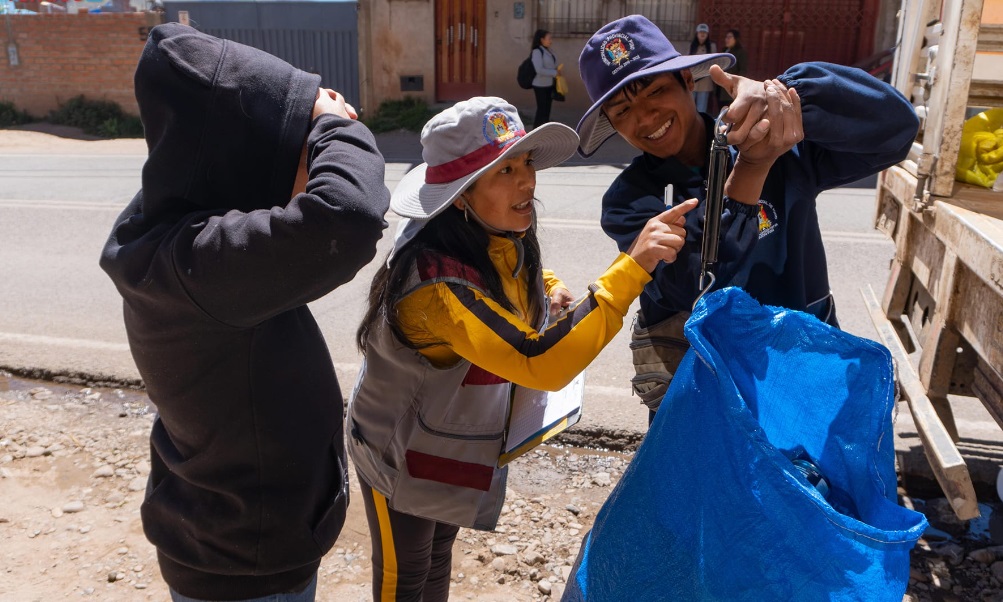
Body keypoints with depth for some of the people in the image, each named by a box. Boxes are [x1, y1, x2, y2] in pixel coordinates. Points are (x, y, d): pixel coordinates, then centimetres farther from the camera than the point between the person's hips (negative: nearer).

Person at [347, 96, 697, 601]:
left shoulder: (504, 239, -12)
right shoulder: (435, 278, -38)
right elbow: (540, 364, -47)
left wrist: (550, 290, -11)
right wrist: (632, 266, -49)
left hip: (457, 440, 7)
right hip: (402, 454, -7)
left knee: (438, 559, 27)